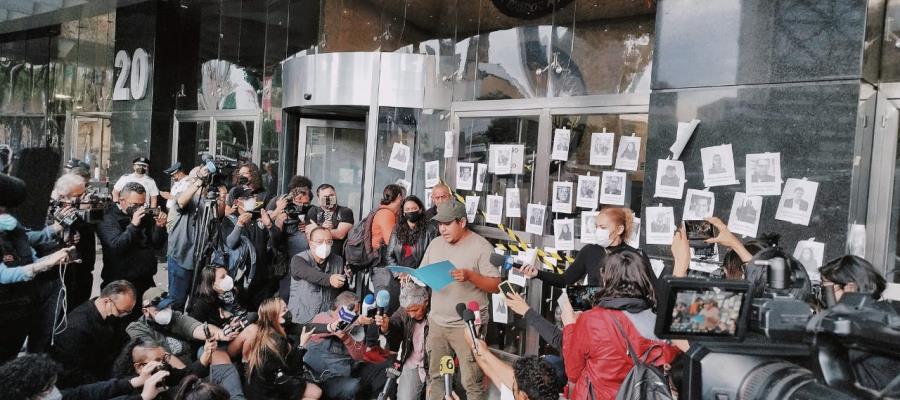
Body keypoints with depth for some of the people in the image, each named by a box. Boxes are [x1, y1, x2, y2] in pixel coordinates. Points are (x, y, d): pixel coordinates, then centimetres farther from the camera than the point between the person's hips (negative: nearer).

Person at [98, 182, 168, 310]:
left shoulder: (146, 216, 9)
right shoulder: (109, 219, -6)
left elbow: (157, 245, 7)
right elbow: (116, 247, -20)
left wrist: (160, 227, -10)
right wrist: (133, 225, -27)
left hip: (146, 280, 5)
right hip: (119, 283, -5)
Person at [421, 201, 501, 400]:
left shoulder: (481, 247, -10)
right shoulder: (435, 243, 9)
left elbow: (495, 286, -11)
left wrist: (470, 275, -26)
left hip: (467, 326, -5)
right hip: (437, 323, 6)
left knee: (471, 383, -2)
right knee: (435, 377, 13)